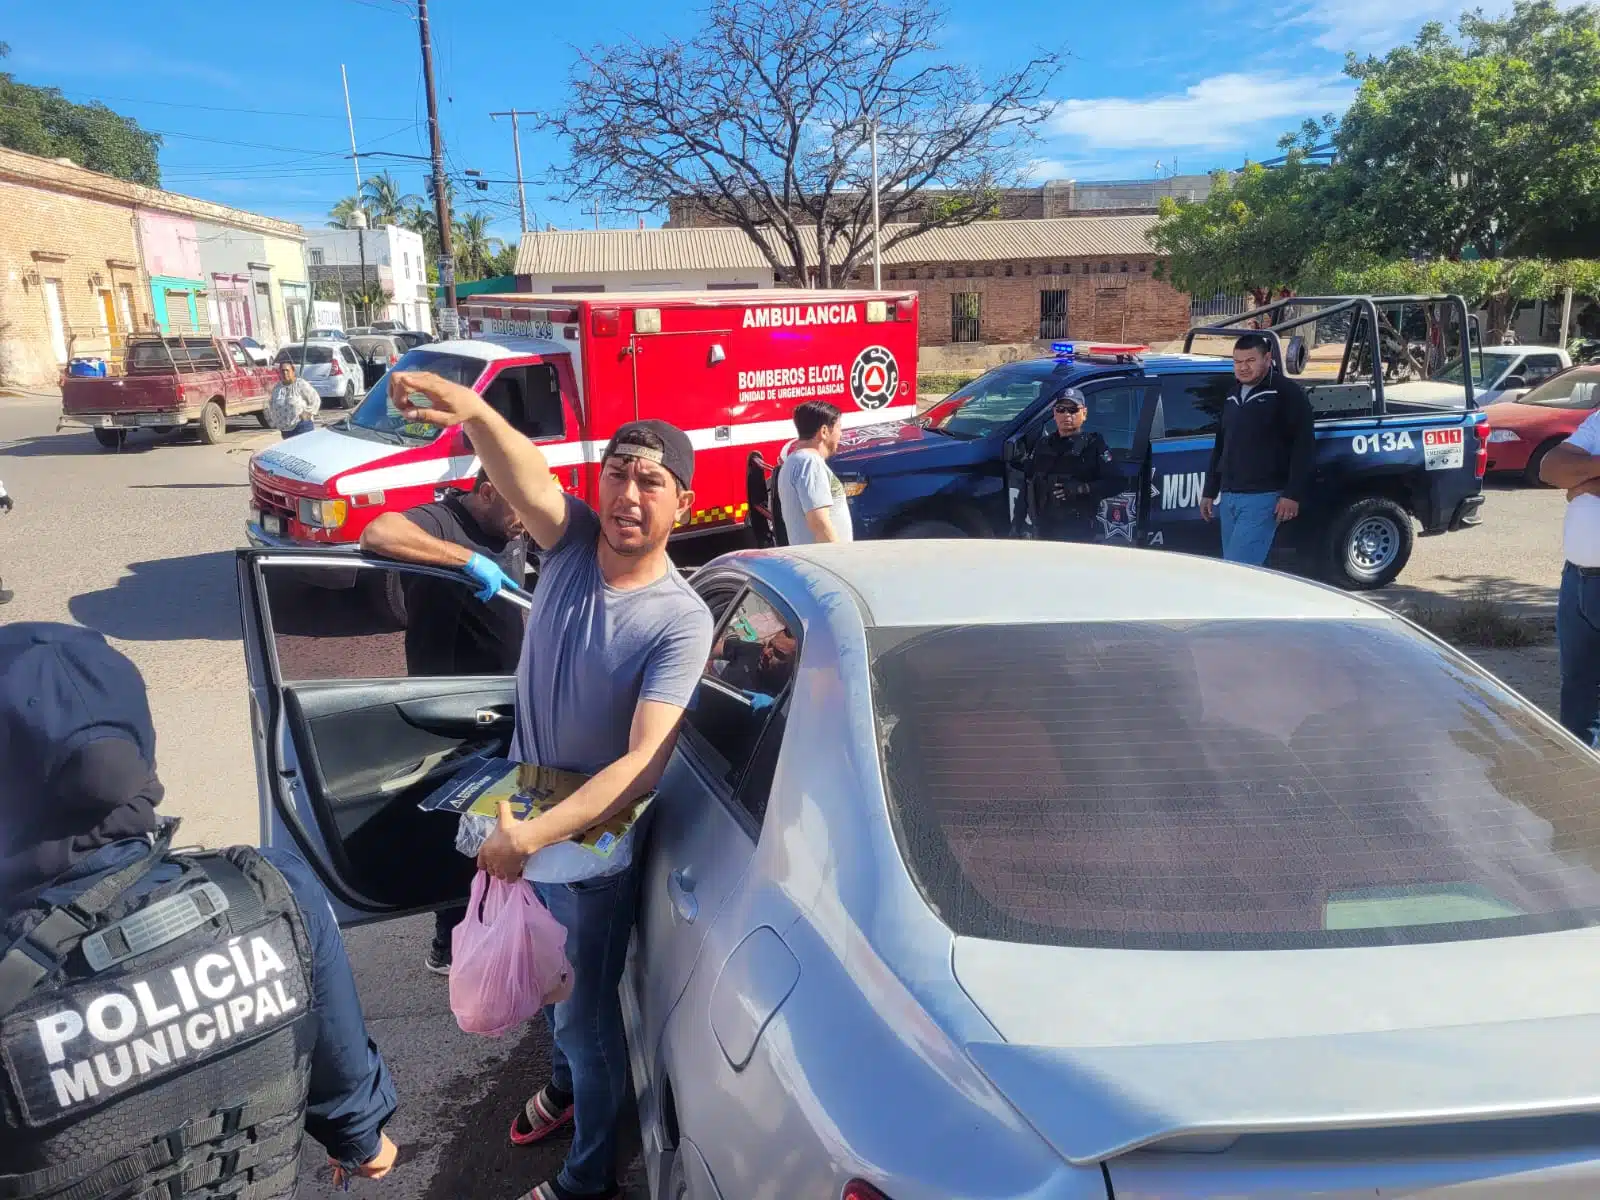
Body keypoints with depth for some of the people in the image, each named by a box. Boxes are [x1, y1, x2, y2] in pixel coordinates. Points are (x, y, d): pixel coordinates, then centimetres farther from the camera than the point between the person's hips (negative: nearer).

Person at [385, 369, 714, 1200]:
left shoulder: (682, 621, -25)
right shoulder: (571, 541, -12)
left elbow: (644, 764, -31)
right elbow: (521, 473, -34)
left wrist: (534, 834, -38)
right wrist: (473, 411, -55)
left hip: (596, 841, -5)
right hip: (525, 813, 5)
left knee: (589, 1011, 12)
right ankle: (565, 1083, 57)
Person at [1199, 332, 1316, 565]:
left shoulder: (1287, 393, -6)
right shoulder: (1232, 397, 19)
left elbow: (1304, 446, -11)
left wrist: (1293, 494, -18)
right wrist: (1210, 492, 22)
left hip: (1263, 498, -8)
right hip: (1228, 497, 8)